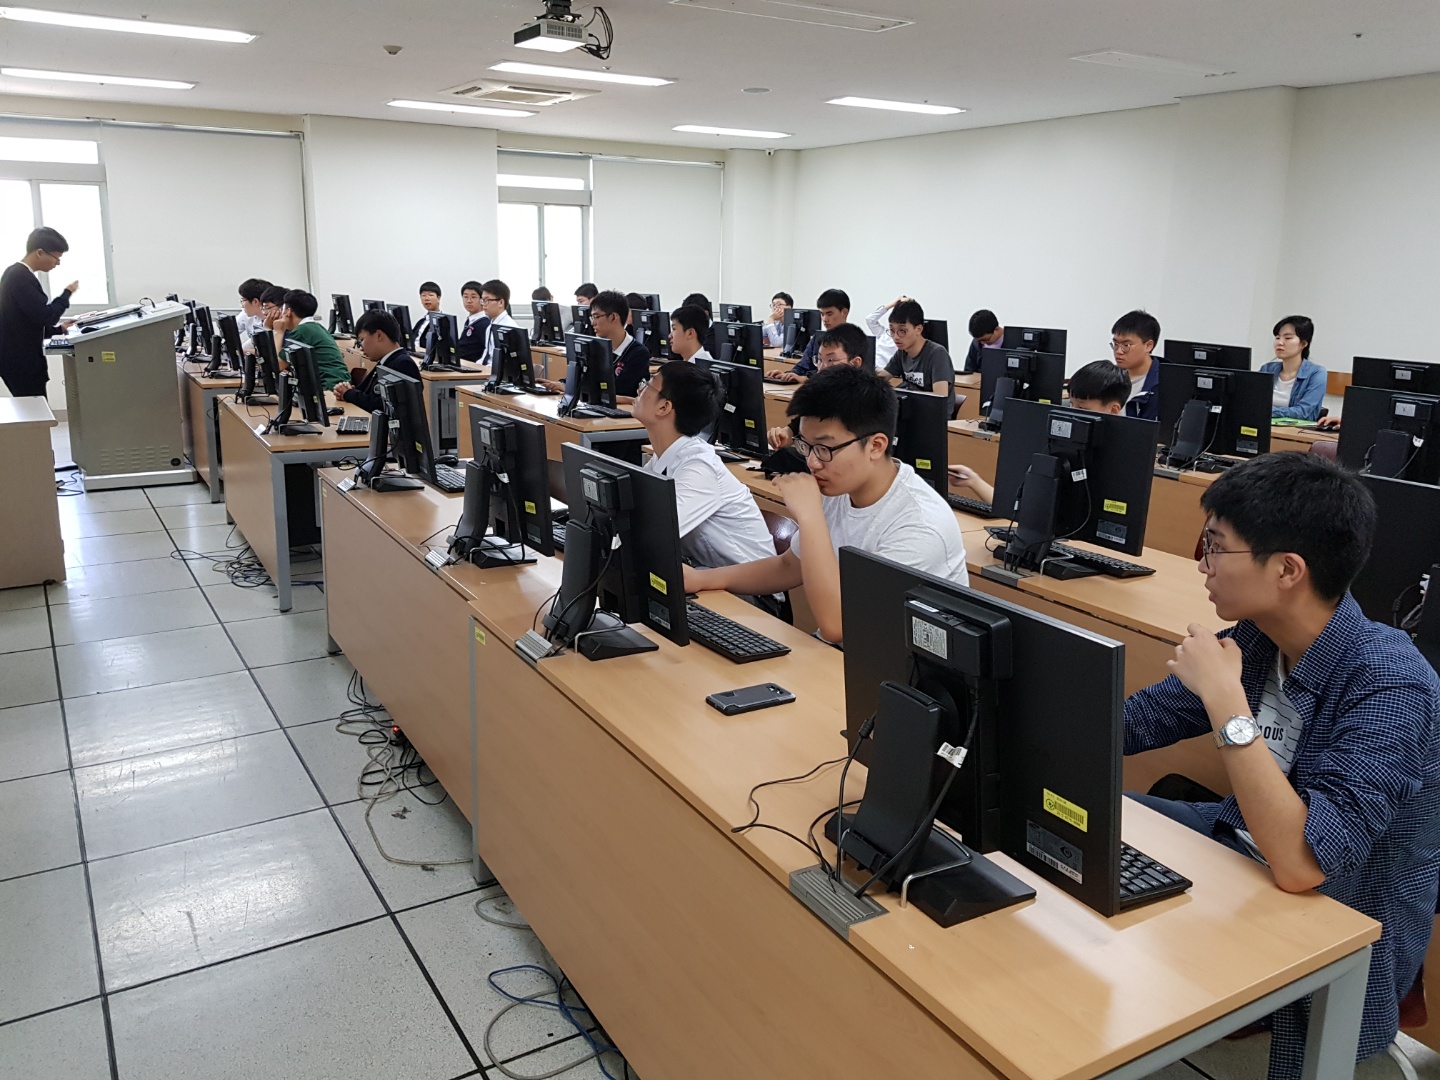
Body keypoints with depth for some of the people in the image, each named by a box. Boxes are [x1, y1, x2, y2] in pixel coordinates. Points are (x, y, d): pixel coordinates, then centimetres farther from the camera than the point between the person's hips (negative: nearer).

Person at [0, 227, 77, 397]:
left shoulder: (16, 273, 13)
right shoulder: (22, 278, -19)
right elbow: (45, 317, -23)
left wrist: (58, 328, 17)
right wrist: (67, 293, -10)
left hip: (18, 359, 10)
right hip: (22, 362, -10)